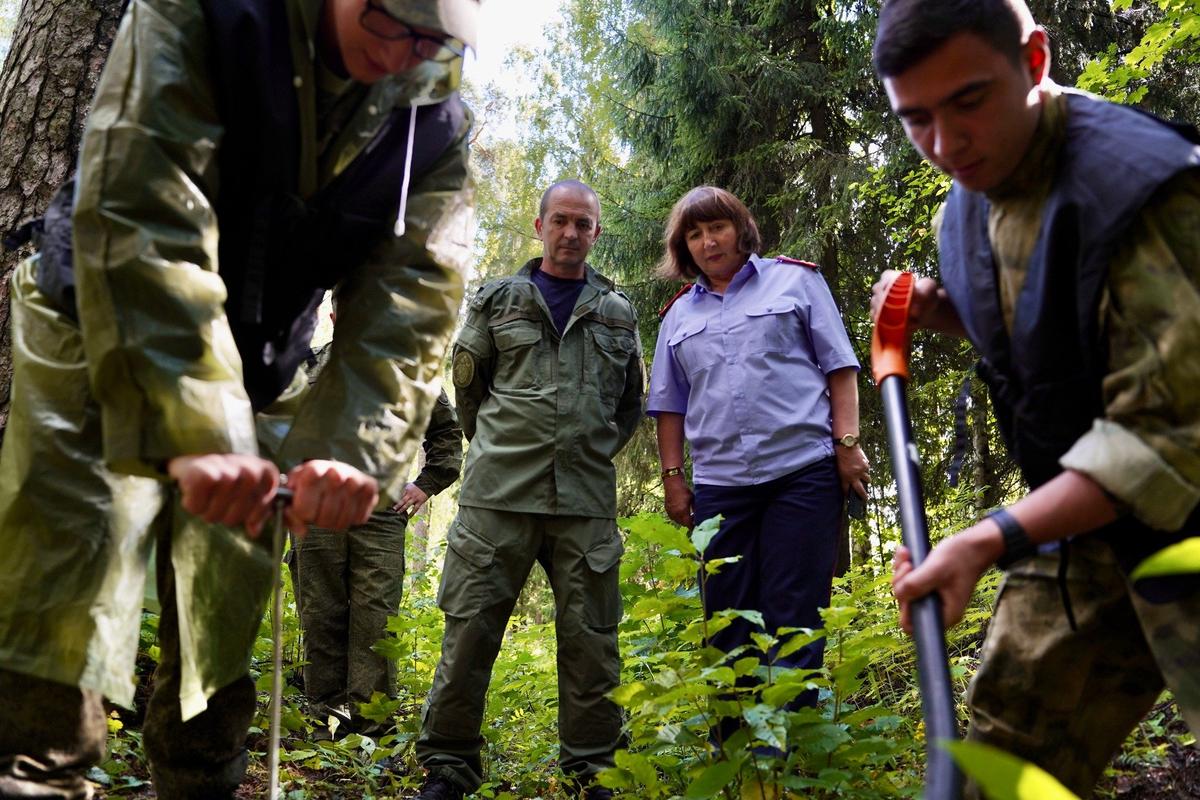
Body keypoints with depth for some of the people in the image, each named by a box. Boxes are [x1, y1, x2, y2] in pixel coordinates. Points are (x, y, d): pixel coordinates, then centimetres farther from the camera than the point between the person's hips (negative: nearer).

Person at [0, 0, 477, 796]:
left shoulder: (437, 127, -9)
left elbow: (412, 299, -17)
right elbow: (140, 217, -32)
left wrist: (354, 448, -33)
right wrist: (197, 432, -41)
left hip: (243, 383, 4)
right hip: (97, 346, -3)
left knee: (220, 635, 8)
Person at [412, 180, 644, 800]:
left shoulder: (618, 314, 15)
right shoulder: (497, 300, 10)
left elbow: (630, 406, 23)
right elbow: (467, 388, 15)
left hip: (587, 503, 2)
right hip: (498, 495, -1)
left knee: (590, 639, 5)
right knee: (469, 630, 0)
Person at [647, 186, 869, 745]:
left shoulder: (795, 280, 9)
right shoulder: (679, 315, 18)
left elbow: (839, 365, 5)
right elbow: (670, 404, 19)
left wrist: (847, 442, -4)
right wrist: (673, 476, 11)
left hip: (802, 470, -3)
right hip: (719, 484, 4)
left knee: (793, 616, -2)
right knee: (728, 621, 7)